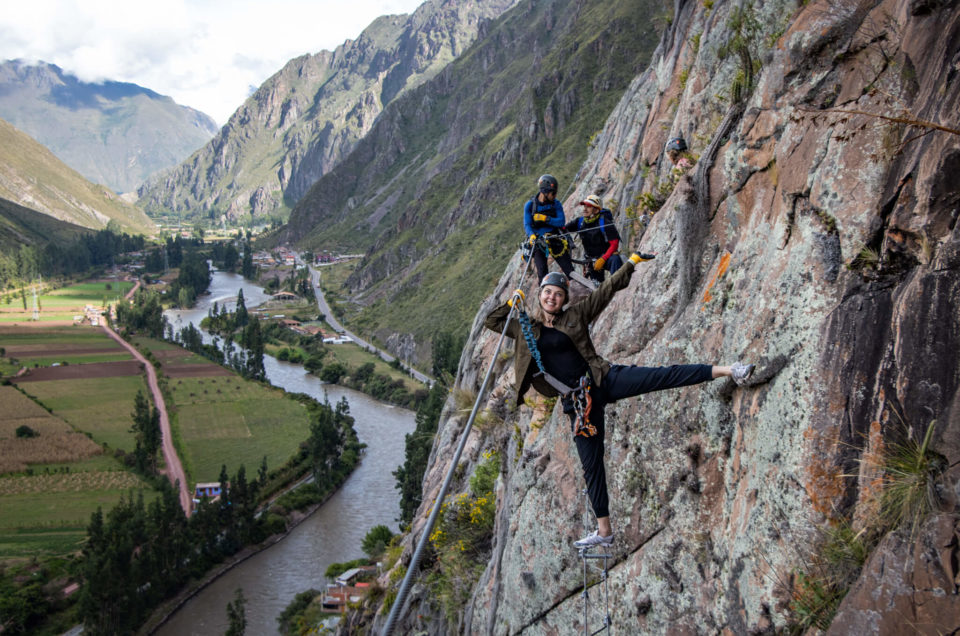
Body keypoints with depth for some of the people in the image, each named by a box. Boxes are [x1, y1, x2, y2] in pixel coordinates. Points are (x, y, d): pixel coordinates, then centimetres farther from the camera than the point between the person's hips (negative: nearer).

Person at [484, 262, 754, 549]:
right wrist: (512, 302, 11)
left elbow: (608, 289, 7)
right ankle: (604, 531, 11)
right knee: (591, 464, 4)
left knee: (661, 376, -19)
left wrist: (631, 263, 4)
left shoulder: (575, 315, 5)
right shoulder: (526, 327, 9)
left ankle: (726, 371, -20)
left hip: (601, 380, -1)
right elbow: (491, 321, 18)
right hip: (577, 401, 1)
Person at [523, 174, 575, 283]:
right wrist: (532, 236, -30)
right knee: (542, 273, -12)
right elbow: (527, 225, -9)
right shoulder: (530, 205, -3)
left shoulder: (556, 204, 1)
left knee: (569, 271, -4)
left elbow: (561, 222, -9)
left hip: (554, 240, 2)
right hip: (537, 241, -1)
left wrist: (544, 218, -20)